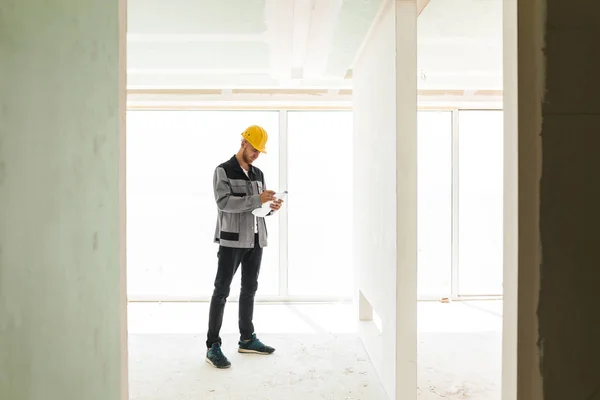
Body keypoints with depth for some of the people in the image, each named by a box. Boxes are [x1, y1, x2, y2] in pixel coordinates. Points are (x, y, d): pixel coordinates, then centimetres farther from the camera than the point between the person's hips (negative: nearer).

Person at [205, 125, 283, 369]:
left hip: (255, 239, 7)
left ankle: (247, 339, 25)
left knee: (249, 289, 13)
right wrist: (257, 199, -25)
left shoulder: (258, 174, 15)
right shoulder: (223, 171, -4)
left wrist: (272, 207, -5)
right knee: (222, 291, -3)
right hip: (232, 239, -7)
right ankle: (213, 347, 3)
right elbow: (224, 202, -18)